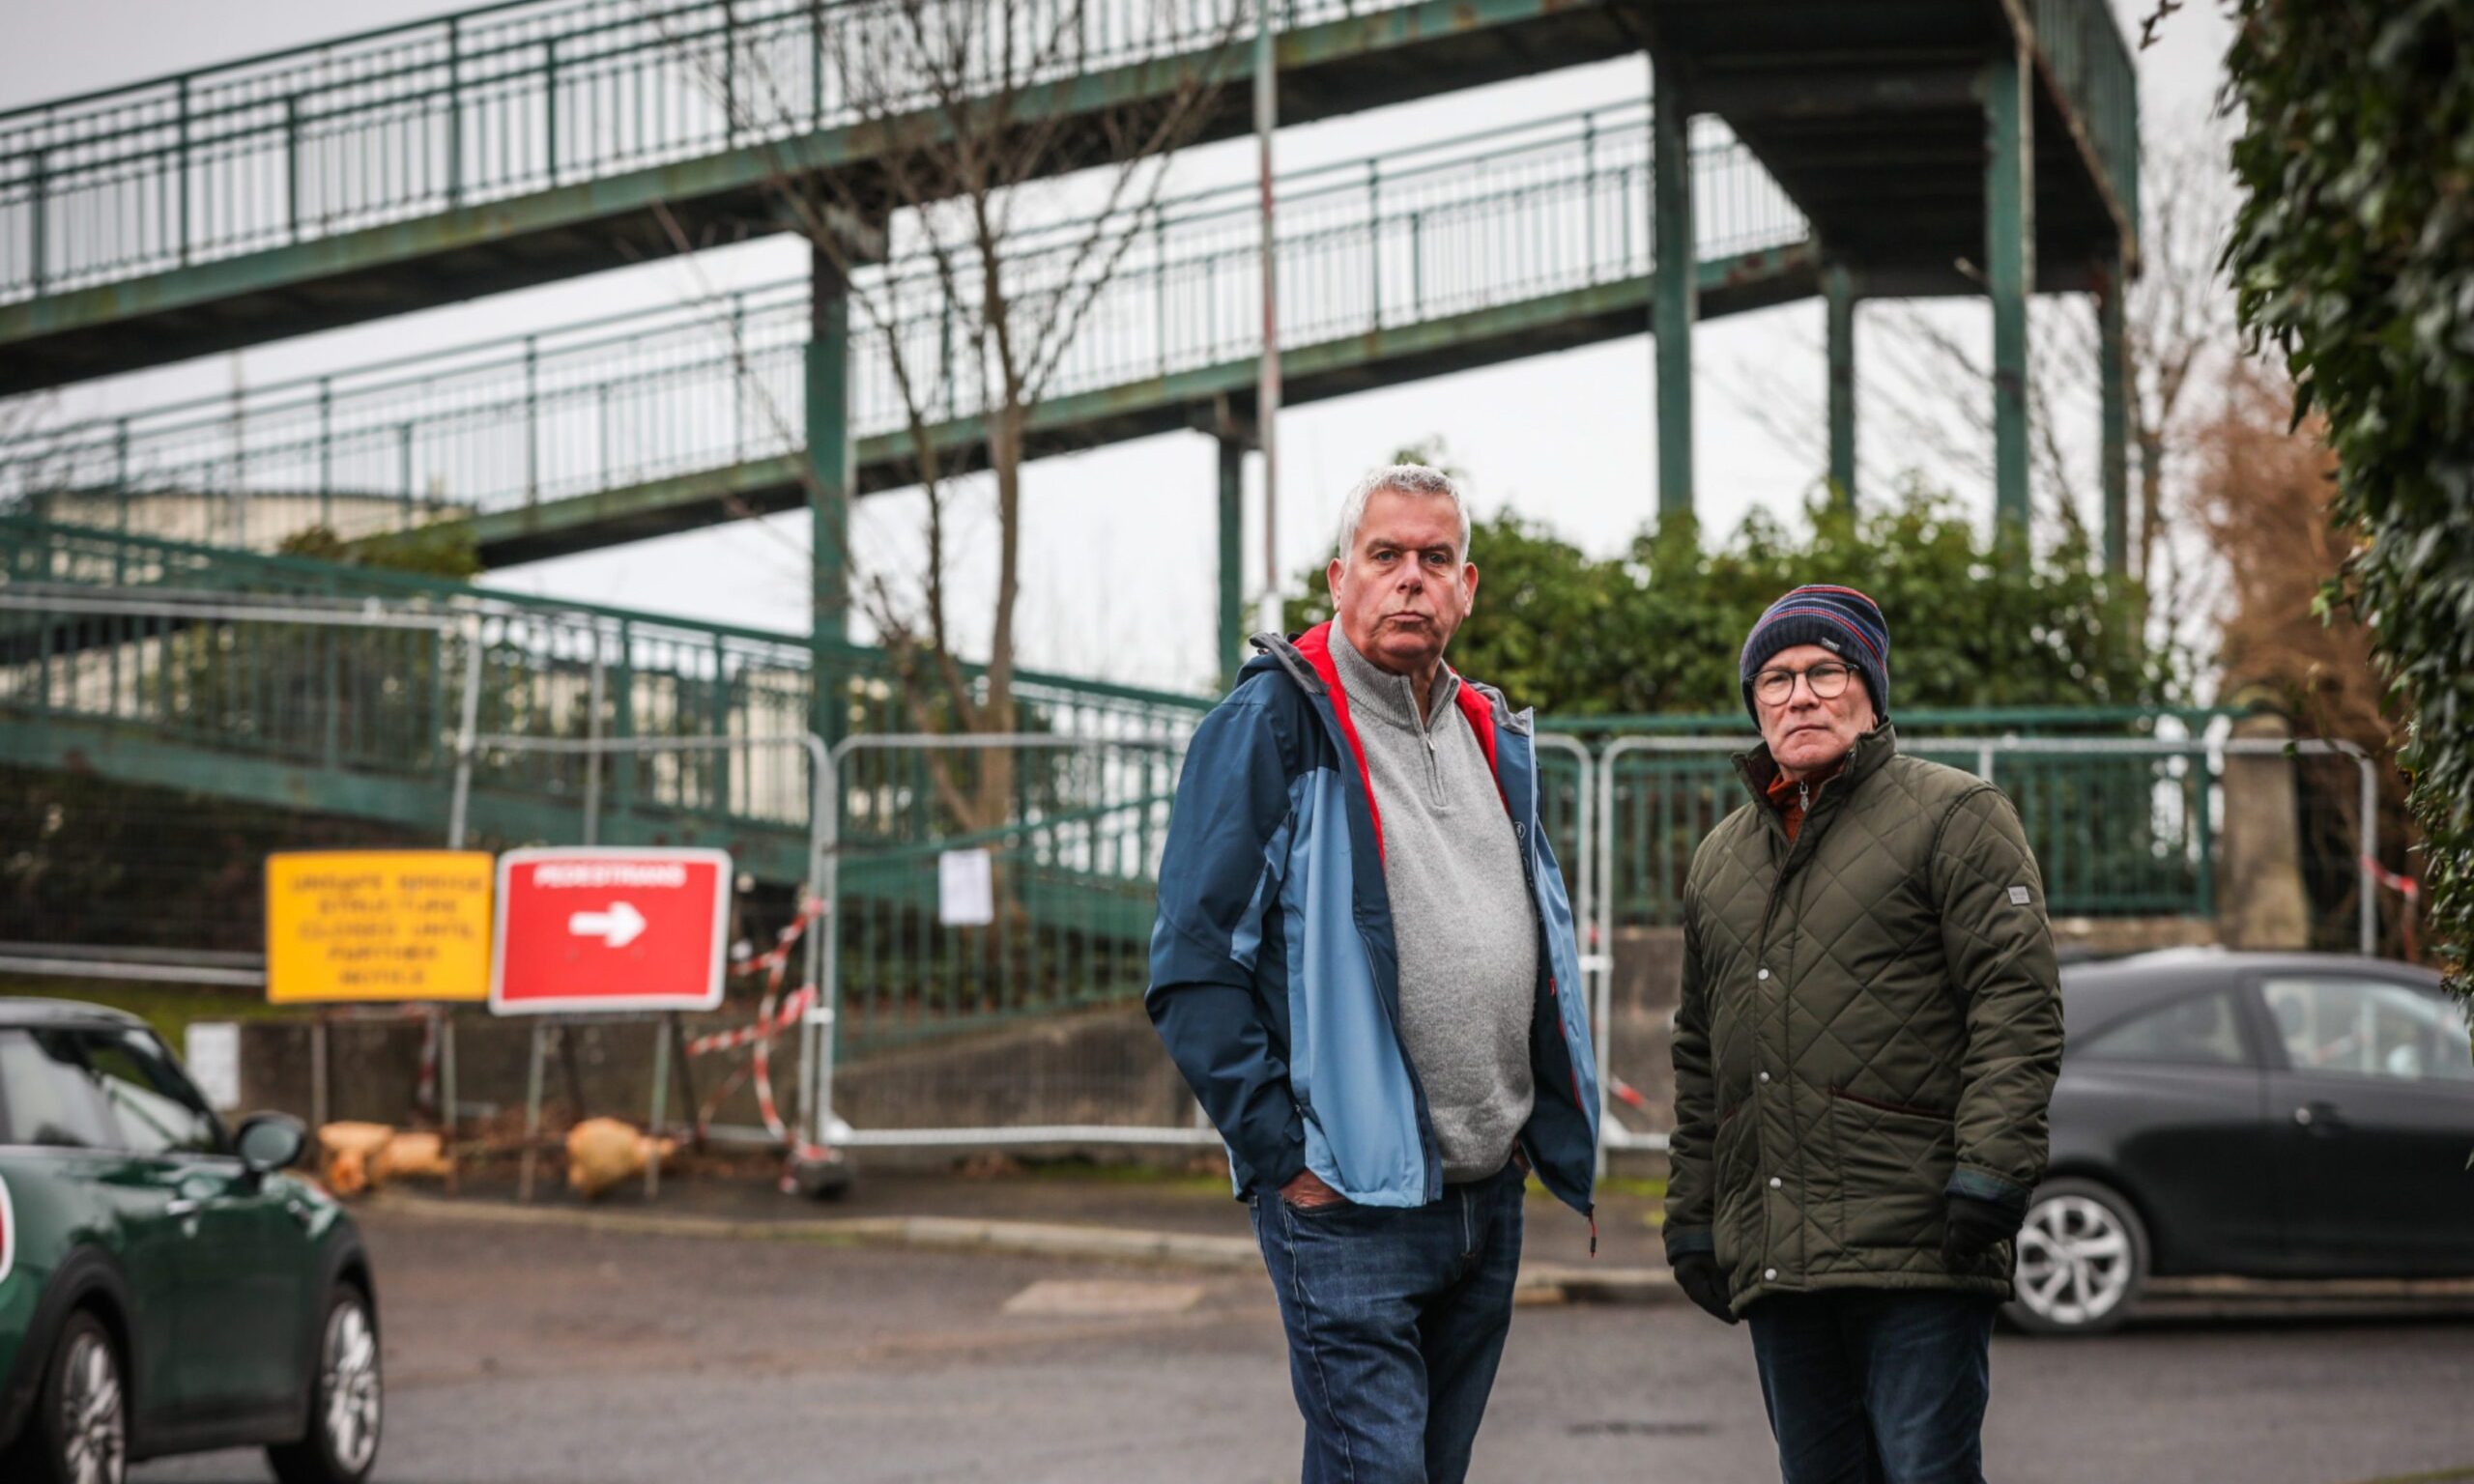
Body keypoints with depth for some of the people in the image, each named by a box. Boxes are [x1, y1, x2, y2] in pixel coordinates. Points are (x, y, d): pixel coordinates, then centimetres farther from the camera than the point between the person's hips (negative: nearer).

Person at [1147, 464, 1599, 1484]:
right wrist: (1280, 1157, -15)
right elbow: (1193, 972, -11)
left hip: (1489, 1198, 7)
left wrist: (1556, 1132, 16)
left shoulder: (1493, 740, 16)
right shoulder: (1271, 728, -7)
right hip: (1349, 1205, -7)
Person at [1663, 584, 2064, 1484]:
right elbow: (1700, 1060, 26)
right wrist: (1692, 1221, 20)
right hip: (1773, 1260, 6)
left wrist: (1990, 1170, -17)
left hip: (1917, 1245, -6)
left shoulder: (1953, 818, 1)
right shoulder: (1721, 859, 21)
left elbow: (2019, 1005, -8)